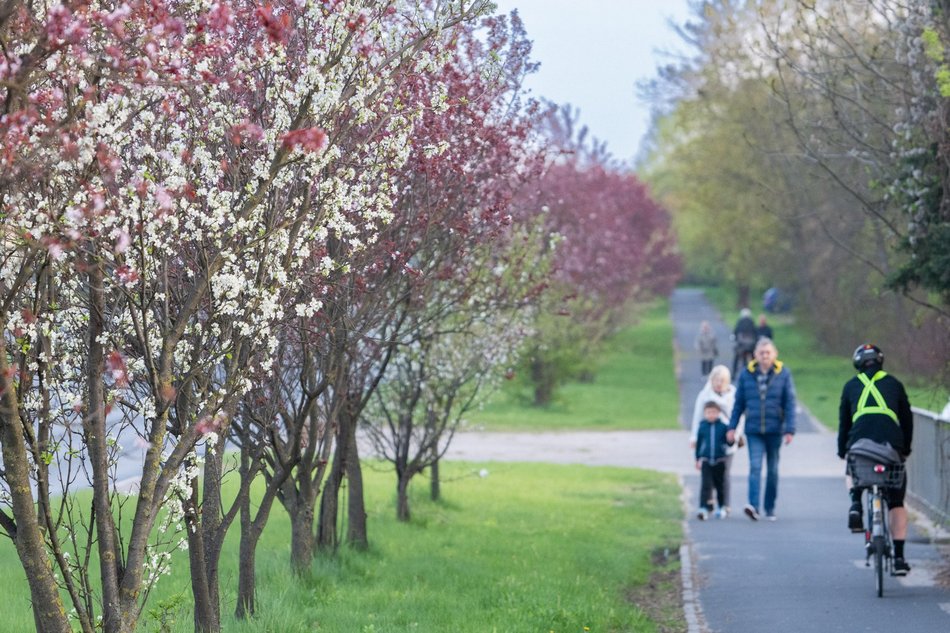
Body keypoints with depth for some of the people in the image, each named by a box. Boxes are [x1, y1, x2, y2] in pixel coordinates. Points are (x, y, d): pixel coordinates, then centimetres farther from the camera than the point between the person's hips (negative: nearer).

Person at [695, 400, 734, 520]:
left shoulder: (723, 426, -3)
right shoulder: (702, 426, 2)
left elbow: (729, 442, 0)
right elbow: (699, 443, 10)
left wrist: (731, 440, -24)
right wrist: (698, 459, 13)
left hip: (719, 460, 0)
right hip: (706, 460, 0)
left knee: (720, 484, 11)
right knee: (705, 484, -10)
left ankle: (722, 507, 27)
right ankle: (704, 509, -14)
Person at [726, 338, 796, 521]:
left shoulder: (783, 374, -1)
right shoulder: (746, 374, 2)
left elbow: (790, 404, -1)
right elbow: (738, 403, 8)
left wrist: (790, 429, -8)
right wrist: (732, 426, 4)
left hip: (775, 430, 0)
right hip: (753, 430, 0)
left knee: (772, 470, 9)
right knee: (755, 466, -13)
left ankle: (770, 508, 19)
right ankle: (754, 505, -24)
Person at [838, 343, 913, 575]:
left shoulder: (851, 386, 17)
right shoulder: (894, 384, 17)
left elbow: (844, 421, 19)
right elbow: (907, 419, 21)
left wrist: (842, 451, 29)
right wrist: (906, 449, 32)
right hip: (892, 447, 0)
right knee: (896, 503, 11)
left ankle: (855, 504, 7)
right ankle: (899, 557, 3)